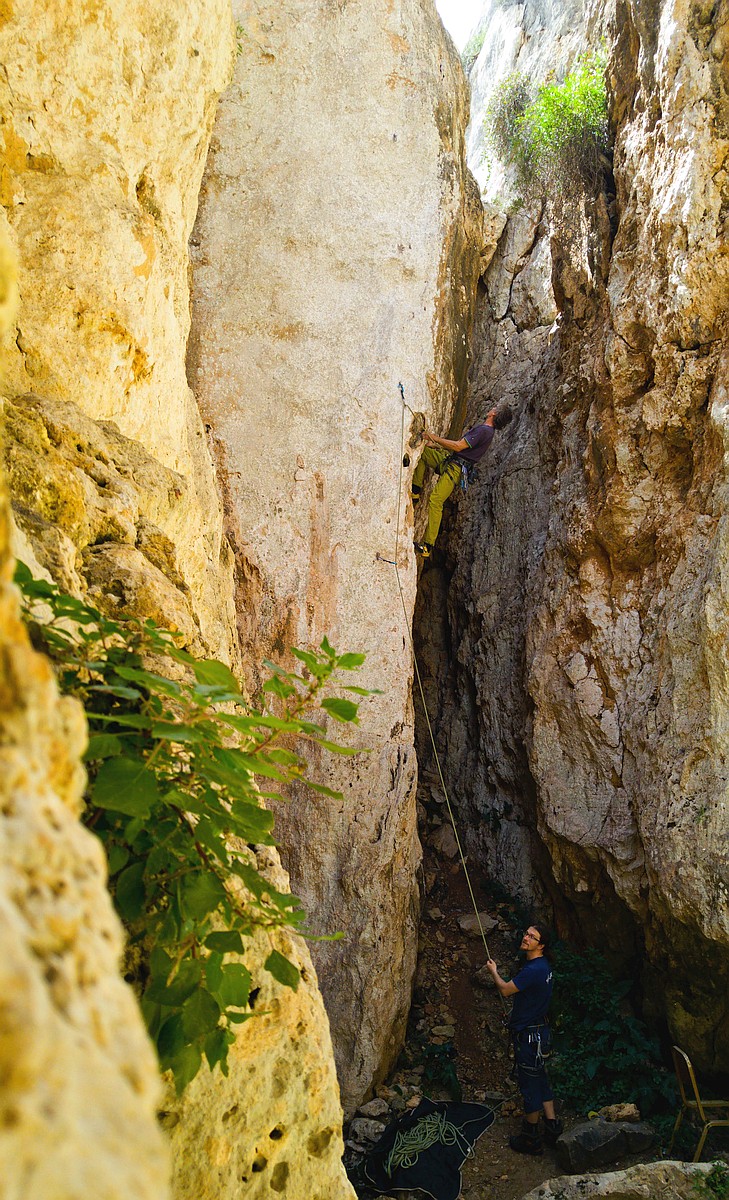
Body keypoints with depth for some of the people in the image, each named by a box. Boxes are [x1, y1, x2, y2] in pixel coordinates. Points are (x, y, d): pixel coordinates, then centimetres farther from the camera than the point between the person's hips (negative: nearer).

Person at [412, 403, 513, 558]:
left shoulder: (484, 431, -16)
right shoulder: (482, 427, 17)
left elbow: (458, 446, -21)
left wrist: (435, 438, -12)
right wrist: (435, 445, 19)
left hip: (456, 470, -10)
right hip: (449, 460, 10)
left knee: (435, 501, -20)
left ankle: (428, 547, -22)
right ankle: (415, 492, 6)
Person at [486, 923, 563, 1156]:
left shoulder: (533, 970, -28)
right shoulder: (542, 965, 4)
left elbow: (505, 989, -18)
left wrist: (493, 971, -1)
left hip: (529, 1035, -9)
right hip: (539, 1029, 9)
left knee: (529, 1083, 3)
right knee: (540, 1079, 19)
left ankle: (530, 1139, 16)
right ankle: (552, 1126, 27)